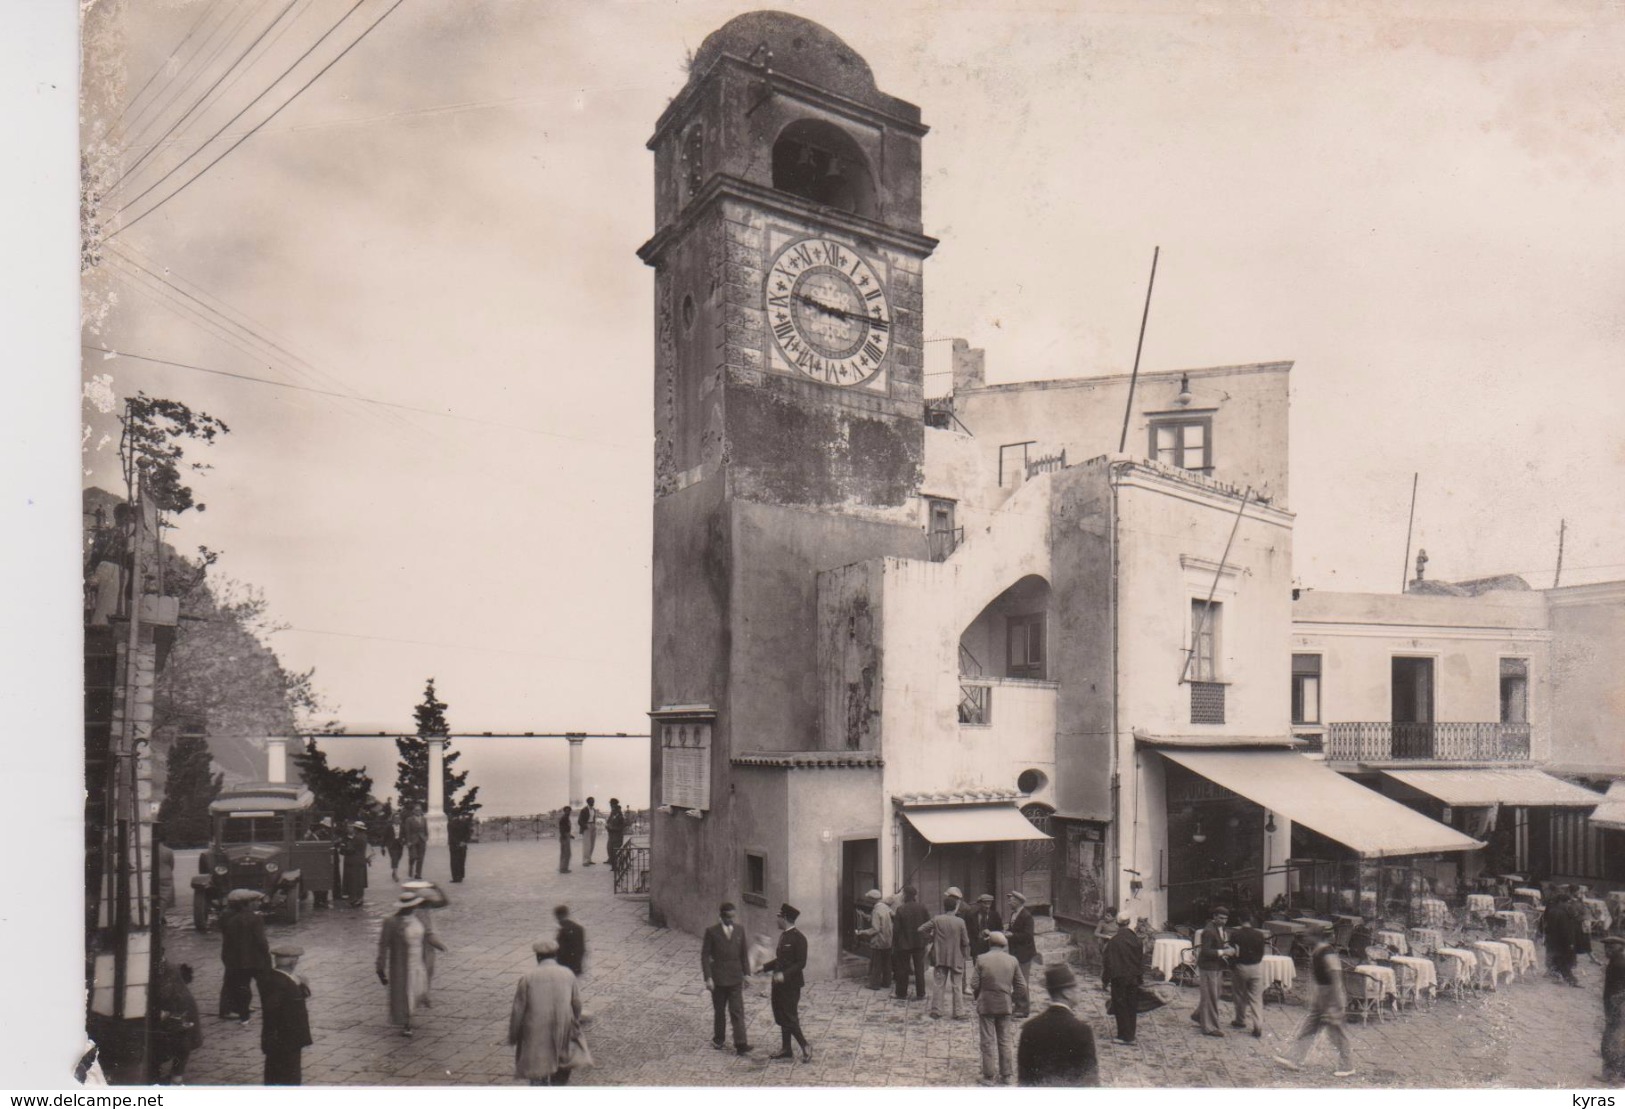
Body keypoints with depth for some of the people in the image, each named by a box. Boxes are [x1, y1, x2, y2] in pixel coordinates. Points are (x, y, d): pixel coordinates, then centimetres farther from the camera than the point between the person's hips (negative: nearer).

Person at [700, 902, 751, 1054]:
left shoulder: (739, 930, 5)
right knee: (719, 1011, 12)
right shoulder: (711, 932, -6)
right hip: (718, 978, -2)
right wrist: (708, 978, -12)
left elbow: (743, 954, 12)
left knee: (737, 1012, -5)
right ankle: (718, 1040, 29)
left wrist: (746, 973, 7)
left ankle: (741, 1044, -7)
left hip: (735, 978, 2)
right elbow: (705, 955, -6)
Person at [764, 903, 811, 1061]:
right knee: (781, 1017, 14)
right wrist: (764, 968, 14)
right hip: (779, 984, 9)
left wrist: (784, 975, -28)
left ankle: (805, 1047, 10)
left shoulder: (798, 938, -18)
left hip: (791, 985, -9)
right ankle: (786, 1050, 24)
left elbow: (801, 963, -20)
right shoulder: (784, 935, 9)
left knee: (790, 1018, -4)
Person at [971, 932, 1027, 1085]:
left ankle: (989, 1077, 10)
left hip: (985, 1005, -2)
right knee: (1005, 1041, 13)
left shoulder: (981, 959, -9)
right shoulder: (1012, 960, -2)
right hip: (1005, 1005, 2)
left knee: (988, 1041, 6)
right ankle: (1007, 1076, 17)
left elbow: (974, 984, -10)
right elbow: (1021, 986, 0)